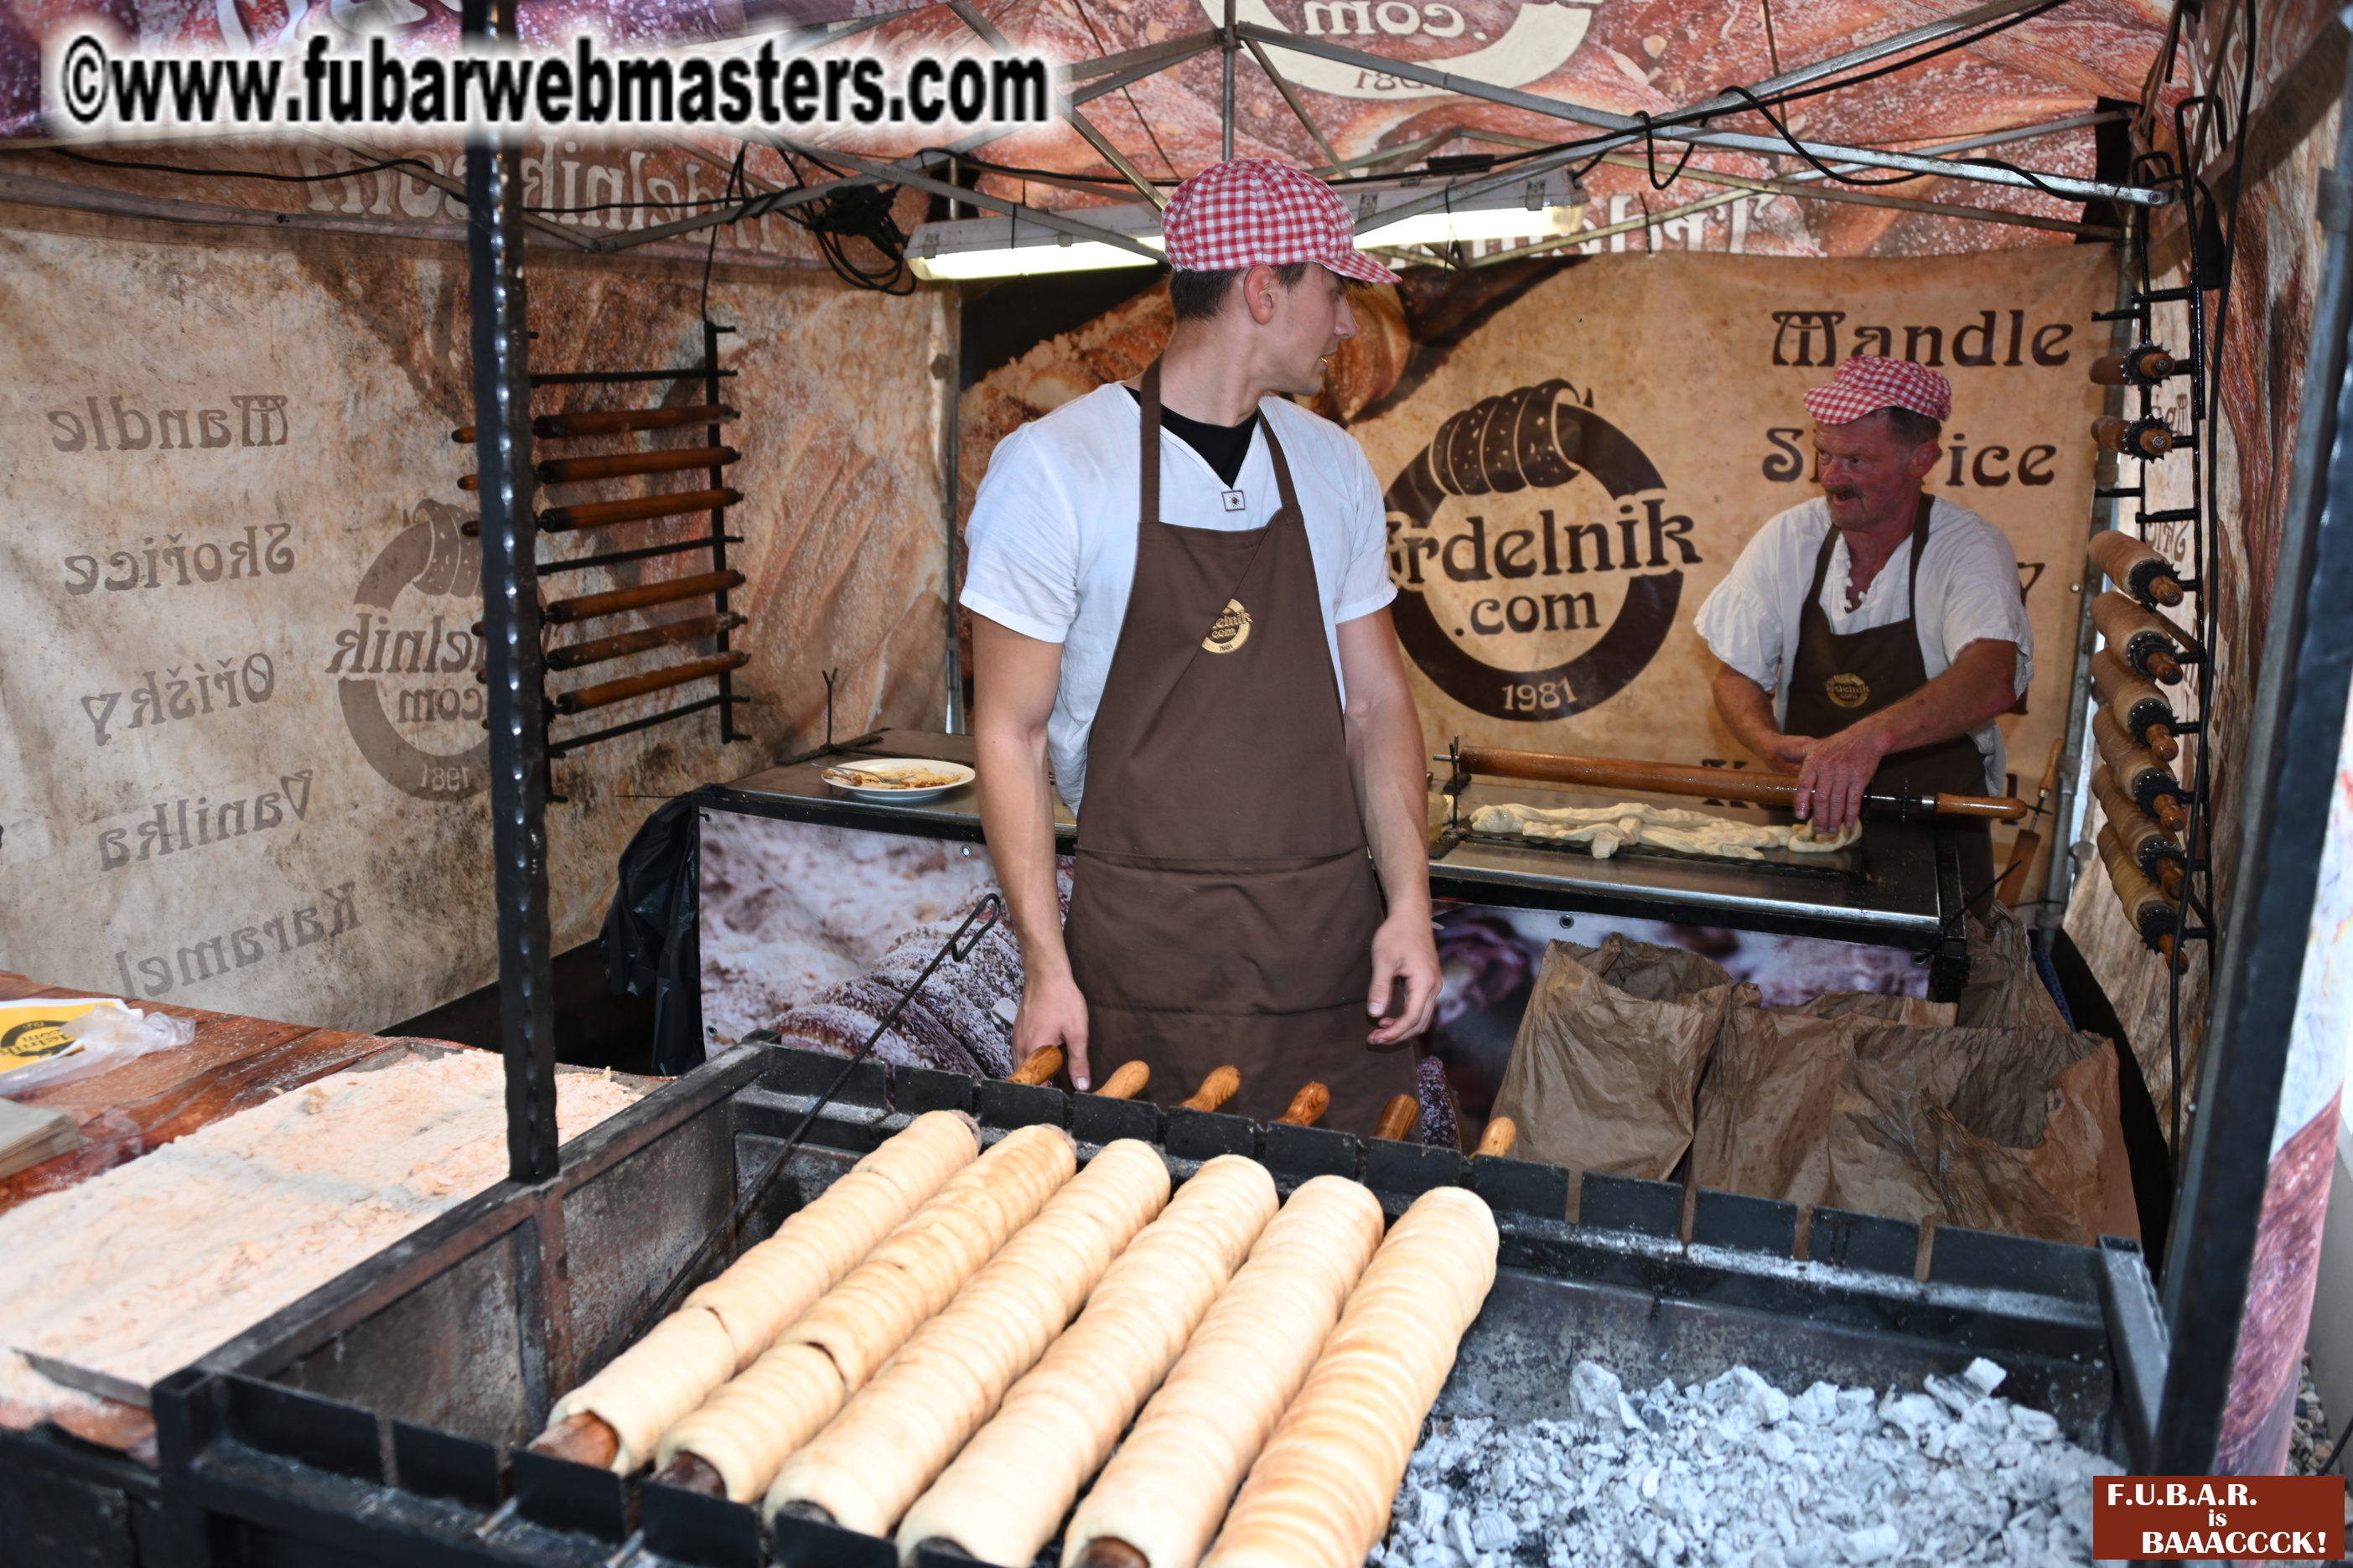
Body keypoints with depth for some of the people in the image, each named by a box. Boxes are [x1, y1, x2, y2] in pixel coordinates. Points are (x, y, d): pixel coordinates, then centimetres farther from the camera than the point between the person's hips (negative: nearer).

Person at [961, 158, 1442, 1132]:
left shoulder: (1333, 467, 9)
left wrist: (1410, 901, -1)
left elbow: (1376, 700, 10)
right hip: (1147, 954, -4)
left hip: (1334, 941, 4)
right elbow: (1011, 733, -6)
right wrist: (1046, 964, -10)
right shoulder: (1053, 467, -7)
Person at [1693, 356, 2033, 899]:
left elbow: (1994, 680, -28)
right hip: (1805, 820, 2)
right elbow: (1737, 675, 5)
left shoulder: (1970, 550, -10)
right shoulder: (1788, 539, 0)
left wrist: (1872, 735, -46)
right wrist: (1771, 745, -17)